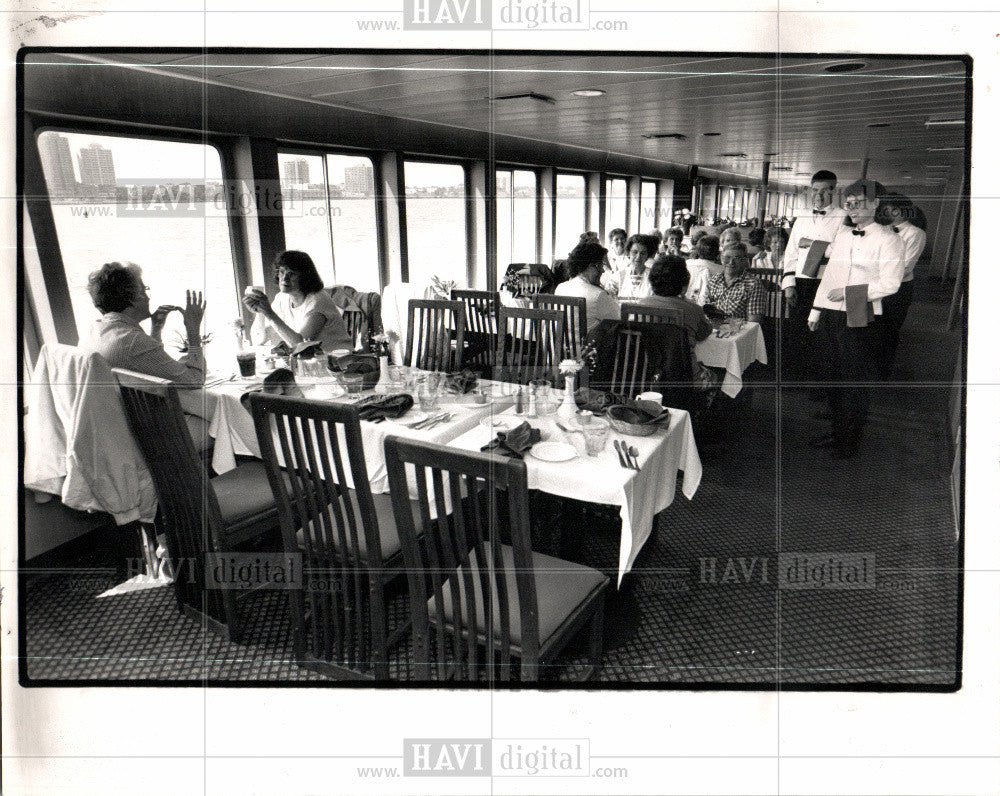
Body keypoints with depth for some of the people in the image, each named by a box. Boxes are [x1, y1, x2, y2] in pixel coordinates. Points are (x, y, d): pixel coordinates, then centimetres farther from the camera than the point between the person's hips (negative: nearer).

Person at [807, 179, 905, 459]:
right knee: (835, 376, 15)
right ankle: (835, 430, 29)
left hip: (861, 318, -6)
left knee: (857, 382, 2)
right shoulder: (842, 234, 13)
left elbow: (890, 283, -13)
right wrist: (816, 310, 15)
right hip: (831, 315, 6)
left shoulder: (888, 238, -6)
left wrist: (850, 292, -17)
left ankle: (849, 441, 15)